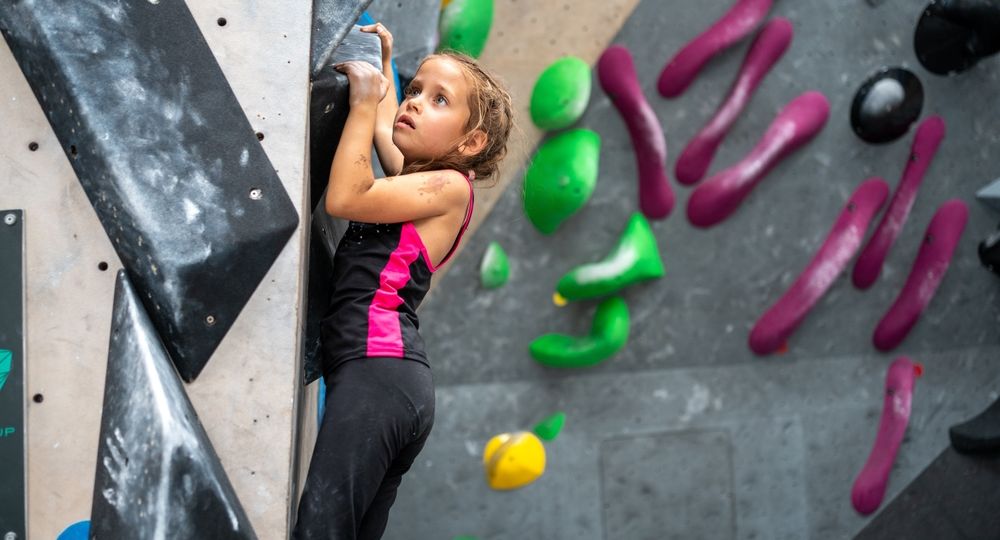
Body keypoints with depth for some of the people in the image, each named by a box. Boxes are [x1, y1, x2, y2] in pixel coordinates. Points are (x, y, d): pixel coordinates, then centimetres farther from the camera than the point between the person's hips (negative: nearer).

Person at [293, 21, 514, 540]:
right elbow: (385, 127, 45)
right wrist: (383, 67, 49)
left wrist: (364, 101, -5)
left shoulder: (449, 185, -2)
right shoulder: (414, 178, 23)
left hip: (380, 370, -10)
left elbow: (343, 198, -12)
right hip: (385, 375, 10)